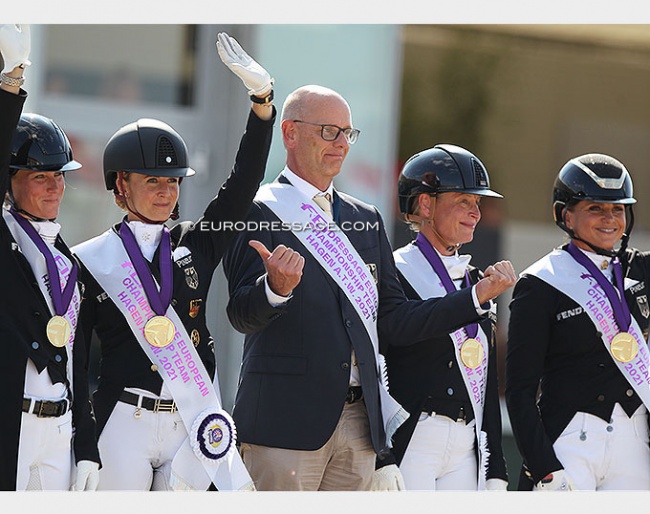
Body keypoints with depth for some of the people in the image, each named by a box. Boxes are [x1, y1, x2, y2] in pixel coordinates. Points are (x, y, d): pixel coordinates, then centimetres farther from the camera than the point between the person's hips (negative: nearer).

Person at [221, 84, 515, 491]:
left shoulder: (367, 220, 18)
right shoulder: (257, 213, -3)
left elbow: (393, 321, 14)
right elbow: (242, 315, -13)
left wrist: (476, 297, 5)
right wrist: (276, 287, -35)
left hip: (361, 423, 6)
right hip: (286, 418, -6)